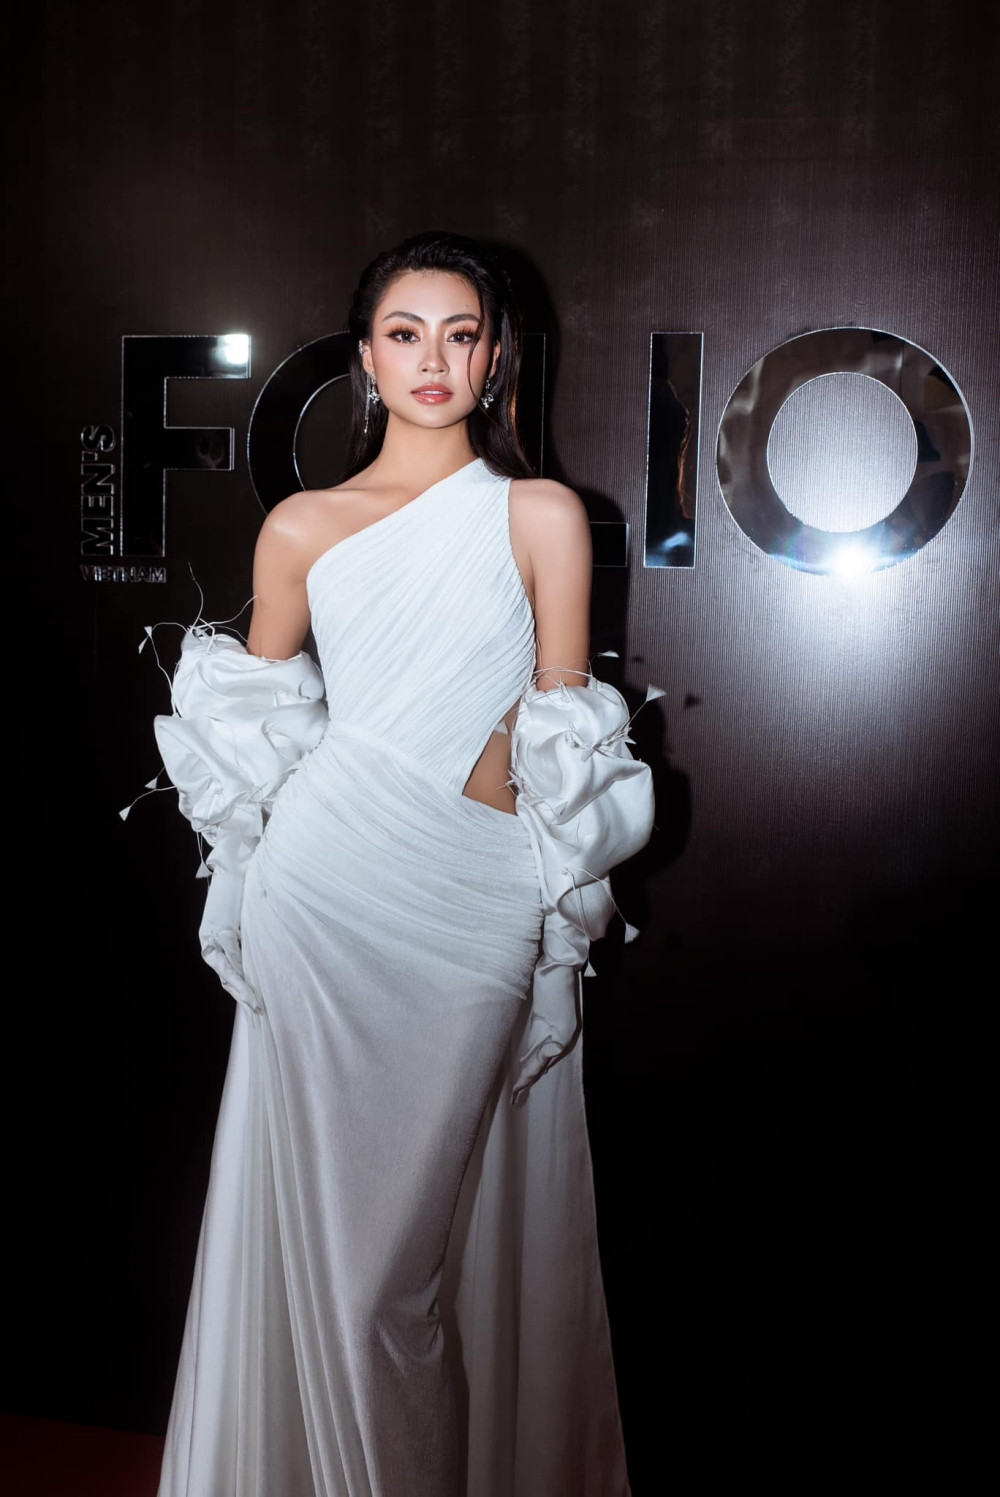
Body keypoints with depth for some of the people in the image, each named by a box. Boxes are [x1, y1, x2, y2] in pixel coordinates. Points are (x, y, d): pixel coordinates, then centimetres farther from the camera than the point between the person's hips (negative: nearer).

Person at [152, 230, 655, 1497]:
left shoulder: (543, 515, 2)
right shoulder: (301, 527, 6)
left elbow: (564, 743, 4)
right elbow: (254, 729, 17)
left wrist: (559, 904, 2)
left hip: (479, 903, -1)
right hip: (327, 884, 1)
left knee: (445, 1196, 7)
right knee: (335, 1194, 9)